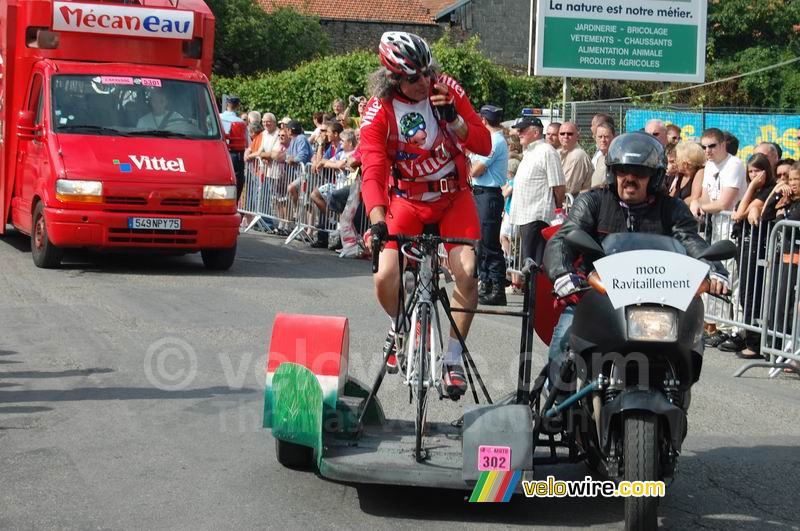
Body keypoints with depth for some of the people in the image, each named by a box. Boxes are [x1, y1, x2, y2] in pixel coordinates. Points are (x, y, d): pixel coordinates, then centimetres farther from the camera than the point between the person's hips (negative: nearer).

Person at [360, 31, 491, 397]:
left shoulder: (446, 90, -11)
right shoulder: (379, 112, -17)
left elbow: (484, 146, -10)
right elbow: (373, 172, -26)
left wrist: (452, 117, -27)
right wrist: (377, 222, -42)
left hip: (454, 196, 1)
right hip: (408, 199, 0)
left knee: (466, 272, -20)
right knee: (385, 278, -17)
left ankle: (453, 359, -1)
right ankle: (401, 328, 19)